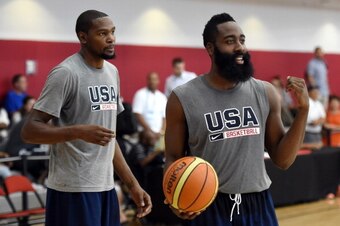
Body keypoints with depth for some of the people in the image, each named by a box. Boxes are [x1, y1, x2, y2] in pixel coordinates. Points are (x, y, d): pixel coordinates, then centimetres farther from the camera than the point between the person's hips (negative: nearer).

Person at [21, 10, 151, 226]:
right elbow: (29, 130, -16)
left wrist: (133, 184, 13)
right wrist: (79, 131, -29)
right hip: (73, 189, -7)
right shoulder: (66, 73, -12)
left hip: (106, 186, 7)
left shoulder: (112, 72, 12)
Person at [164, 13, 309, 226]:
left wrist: (303, 110, -7)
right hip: (207, 207, -3)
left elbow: (282, 160, 3)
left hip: (258, 206, 3)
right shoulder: (183, 98, -6)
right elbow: (173, 158, -1)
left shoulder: (266, 93, 2)